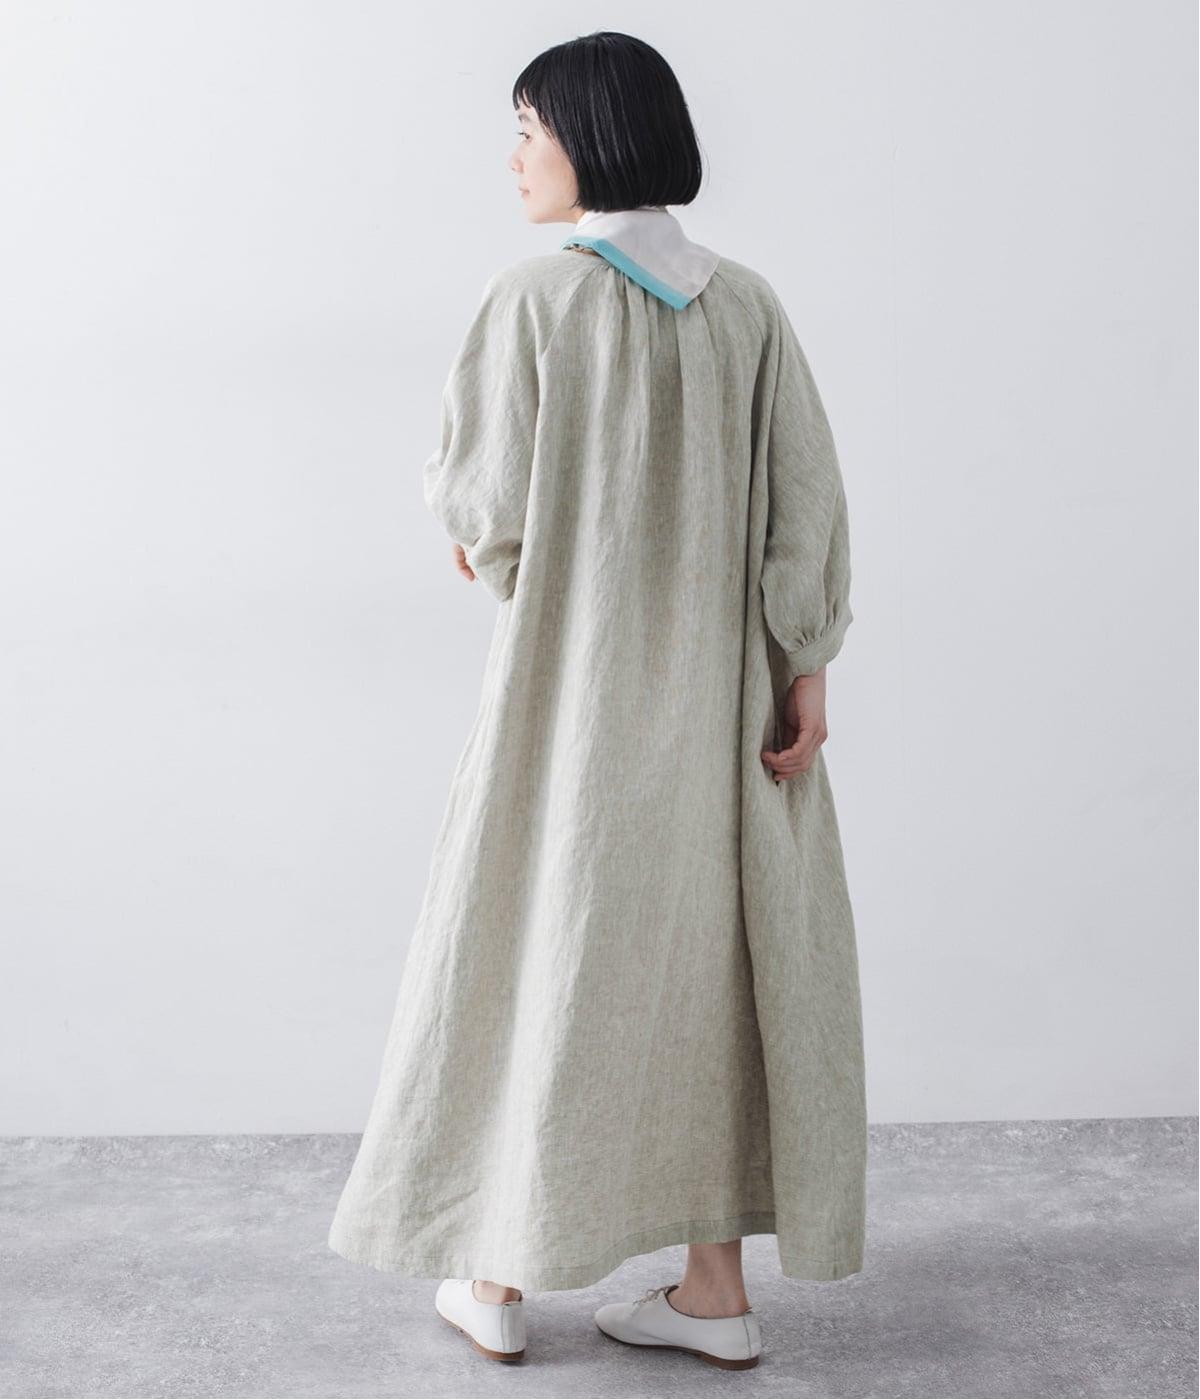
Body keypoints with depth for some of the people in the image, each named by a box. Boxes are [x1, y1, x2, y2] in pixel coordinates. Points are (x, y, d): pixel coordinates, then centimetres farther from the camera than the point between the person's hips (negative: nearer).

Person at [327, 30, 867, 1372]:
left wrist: (468, 524, 11)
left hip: (577, 677, -4)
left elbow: (487, 505, -12)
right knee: (709, 956, 11)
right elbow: (806, 493, -1)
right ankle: (715, 1290, 16)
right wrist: (804, 671, 1)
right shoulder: (745, 303, 3)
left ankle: (497, 1278, 20)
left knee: (531, 949, 9)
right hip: (717, 686, 5)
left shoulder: (533, 295, -11)